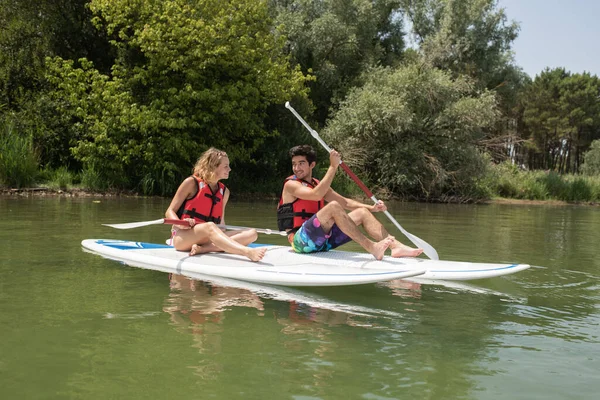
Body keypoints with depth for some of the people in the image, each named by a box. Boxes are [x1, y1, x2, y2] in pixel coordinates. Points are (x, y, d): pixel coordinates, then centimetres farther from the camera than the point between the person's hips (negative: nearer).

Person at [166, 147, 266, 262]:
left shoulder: (224, 191, 14)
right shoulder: (192, 183, 0)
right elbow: (170, 212, -1)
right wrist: (180, 224, -22)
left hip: (207, 238, 5)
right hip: (182, 237, -5)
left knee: (251, 233, -15)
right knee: (209, 226, -38)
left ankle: (204, 248, -34)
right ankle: (248, 252, -60)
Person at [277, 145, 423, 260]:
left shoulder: (317, 184, 19)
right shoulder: (291, 184, -5)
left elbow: (345, 202, 14)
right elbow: (316, 195, -24)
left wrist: (371, 208, -1)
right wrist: (333, 166, -23)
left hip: (321, 240, 7)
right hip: (301, 240, -7)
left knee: (362, 213, -3)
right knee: (333, 207, -29)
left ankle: (396, 246, -21)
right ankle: (371, 247, -35)